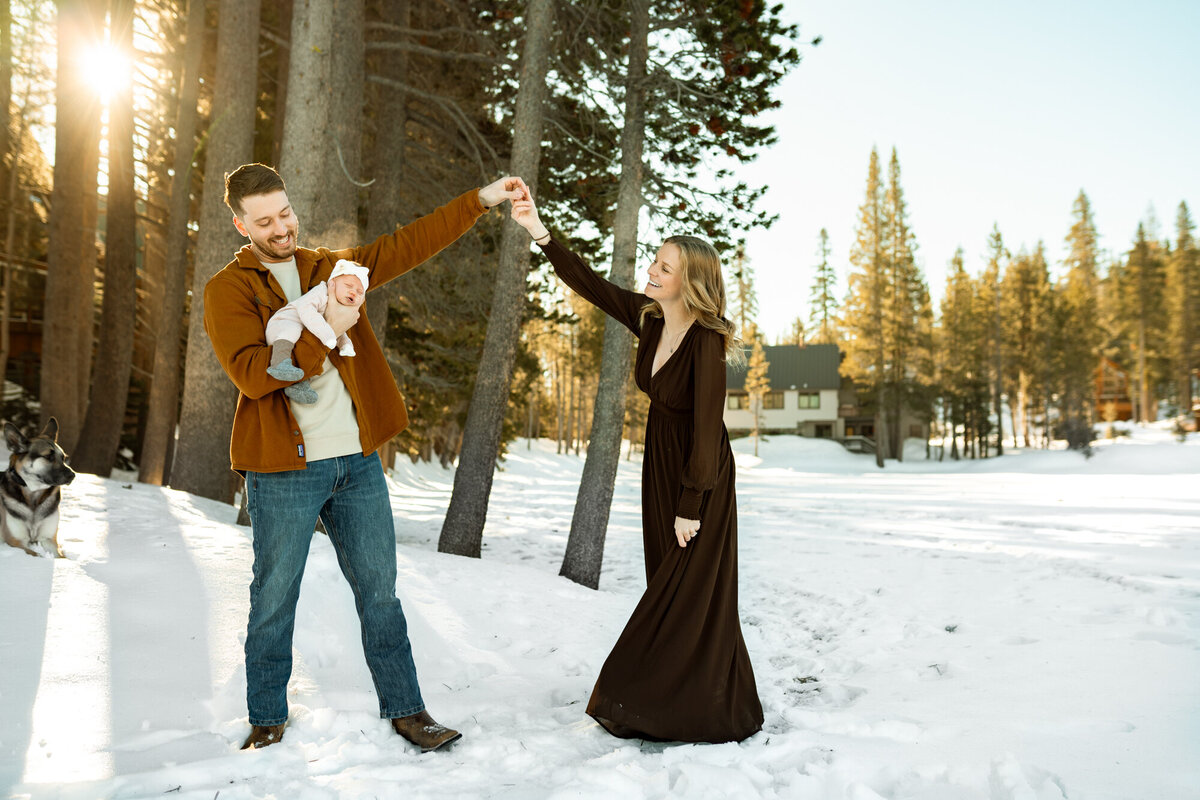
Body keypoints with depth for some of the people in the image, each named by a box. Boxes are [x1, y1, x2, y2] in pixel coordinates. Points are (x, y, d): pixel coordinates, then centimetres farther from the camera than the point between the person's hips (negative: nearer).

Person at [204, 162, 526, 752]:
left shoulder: (331, 266, 12)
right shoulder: (228, 290, -3)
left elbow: (409, 243, 9)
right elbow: (251, 372, -17)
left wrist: (483, 199, 4)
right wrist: (324, 332, -19)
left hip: (357, 462, 4)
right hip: (284, 470, -4)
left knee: (379, 591, 10)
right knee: (274, 601, 8)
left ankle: (405, 709, 21)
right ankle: (267, 721, 26)